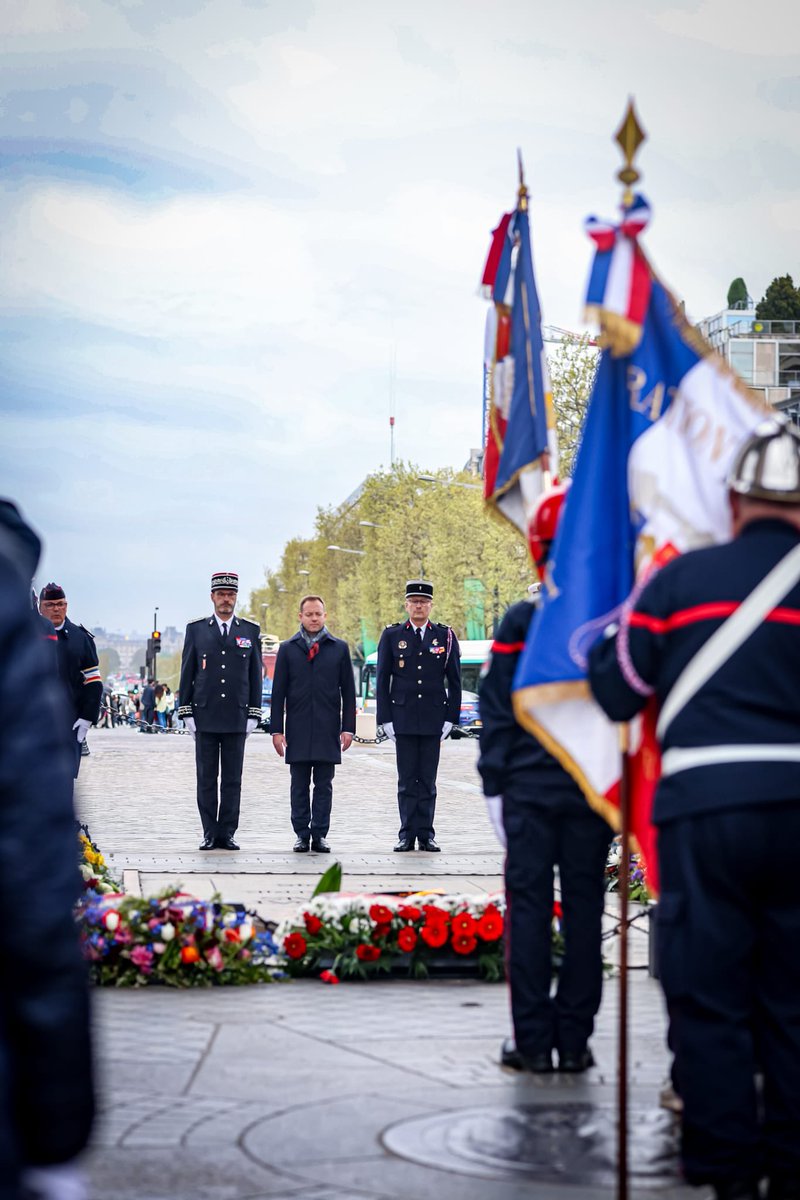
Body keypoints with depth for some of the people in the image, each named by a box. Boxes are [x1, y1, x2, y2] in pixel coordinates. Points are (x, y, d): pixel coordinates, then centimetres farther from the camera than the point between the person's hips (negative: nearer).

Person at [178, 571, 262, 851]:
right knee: (206, 779, 2)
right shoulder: (196, 629, 6)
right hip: (205, 717, 0)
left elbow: (255, 676, 8)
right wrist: (187, 713, 0)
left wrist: (253, 715, 1)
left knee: (233, 780, 2)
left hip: (236, 717, 0)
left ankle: (227, 834, 7)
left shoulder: (250, 631, 8)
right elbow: (187, 674, 6)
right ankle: (209, 834, 7)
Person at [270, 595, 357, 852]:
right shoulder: (288, 648, 7)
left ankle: (320, 835, 7)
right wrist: (276, 729, -1)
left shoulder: (339, 648, 7)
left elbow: (348, 691, 7)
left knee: (324, 785, 2)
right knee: (299, 786, 3)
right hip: (297, 729, 0)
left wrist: (348, 727, 0)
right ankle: (302, 835, 9)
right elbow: (278, 692, 5)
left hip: (327, 729, 0)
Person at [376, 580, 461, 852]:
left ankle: (426, 835, 7)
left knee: (428, 780, 3)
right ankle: (407, 835, 6)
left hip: (433, 719, 0)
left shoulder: (446, 636, 5)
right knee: (407, 780, 2)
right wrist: (386, 719, -2)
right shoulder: (391, 636, 4)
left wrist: (450, 718, 0)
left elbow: (454, 682, 6)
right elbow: (382, 680, 4)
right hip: (403, 719, 0)